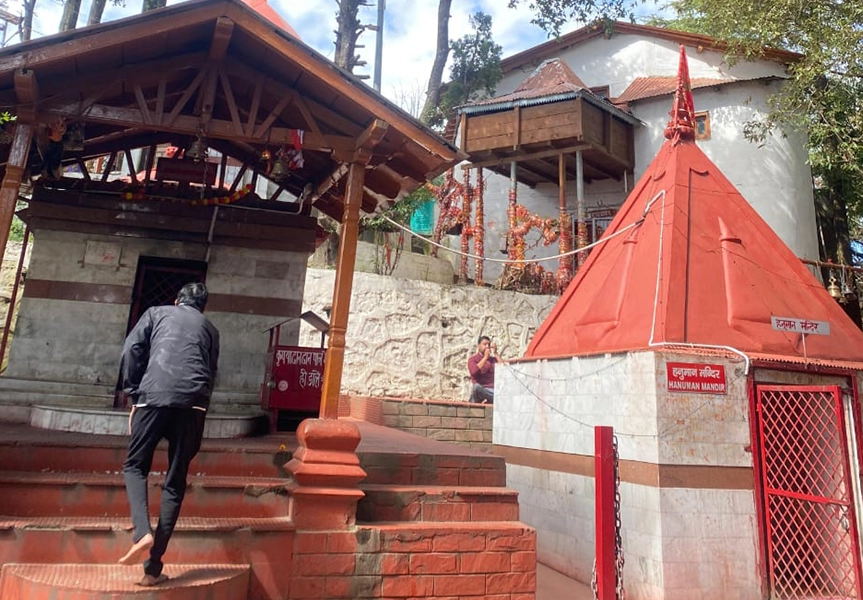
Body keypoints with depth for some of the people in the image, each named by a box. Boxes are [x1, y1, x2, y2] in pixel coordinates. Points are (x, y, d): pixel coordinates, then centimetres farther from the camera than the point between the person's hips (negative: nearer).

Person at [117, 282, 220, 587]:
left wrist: (134, 395, 13)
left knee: (135, 466, 16)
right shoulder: (210, 328, 27)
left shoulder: (157, 313, 22)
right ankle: (153, 567, 8)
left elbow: (131, 350, 9)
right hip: (194, 401, 2)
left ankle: (142, 532, -7)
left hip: (155, 394, -1)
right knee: (175, 482, 8)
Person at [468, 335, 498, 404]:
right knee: (477, 387, -39)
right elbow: (474, 371, -13)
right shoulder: (473, 358, 9)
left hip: (494, 389, 3)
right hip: (482, 389, -3)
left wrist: (496, 354, 4)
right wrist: (485, 357, -6)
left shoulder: (493, 359, 20)